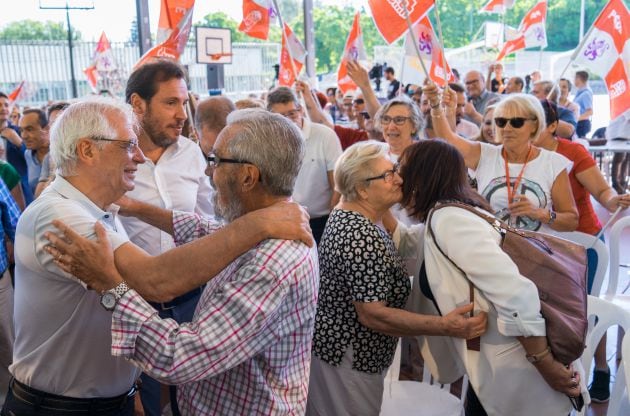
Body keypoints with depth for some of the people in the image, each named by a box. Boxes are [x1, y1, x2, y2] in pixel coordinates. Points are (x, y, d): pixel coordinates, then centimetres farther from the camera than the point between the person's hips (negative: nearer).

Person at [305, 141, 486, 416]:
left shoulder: (345, 215, 3)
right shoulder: (362, 238, -29)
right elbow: (372, 315, -29)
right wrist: (444, 326, -32)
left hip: (332, 341, 9)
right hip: (346, 360, -9)